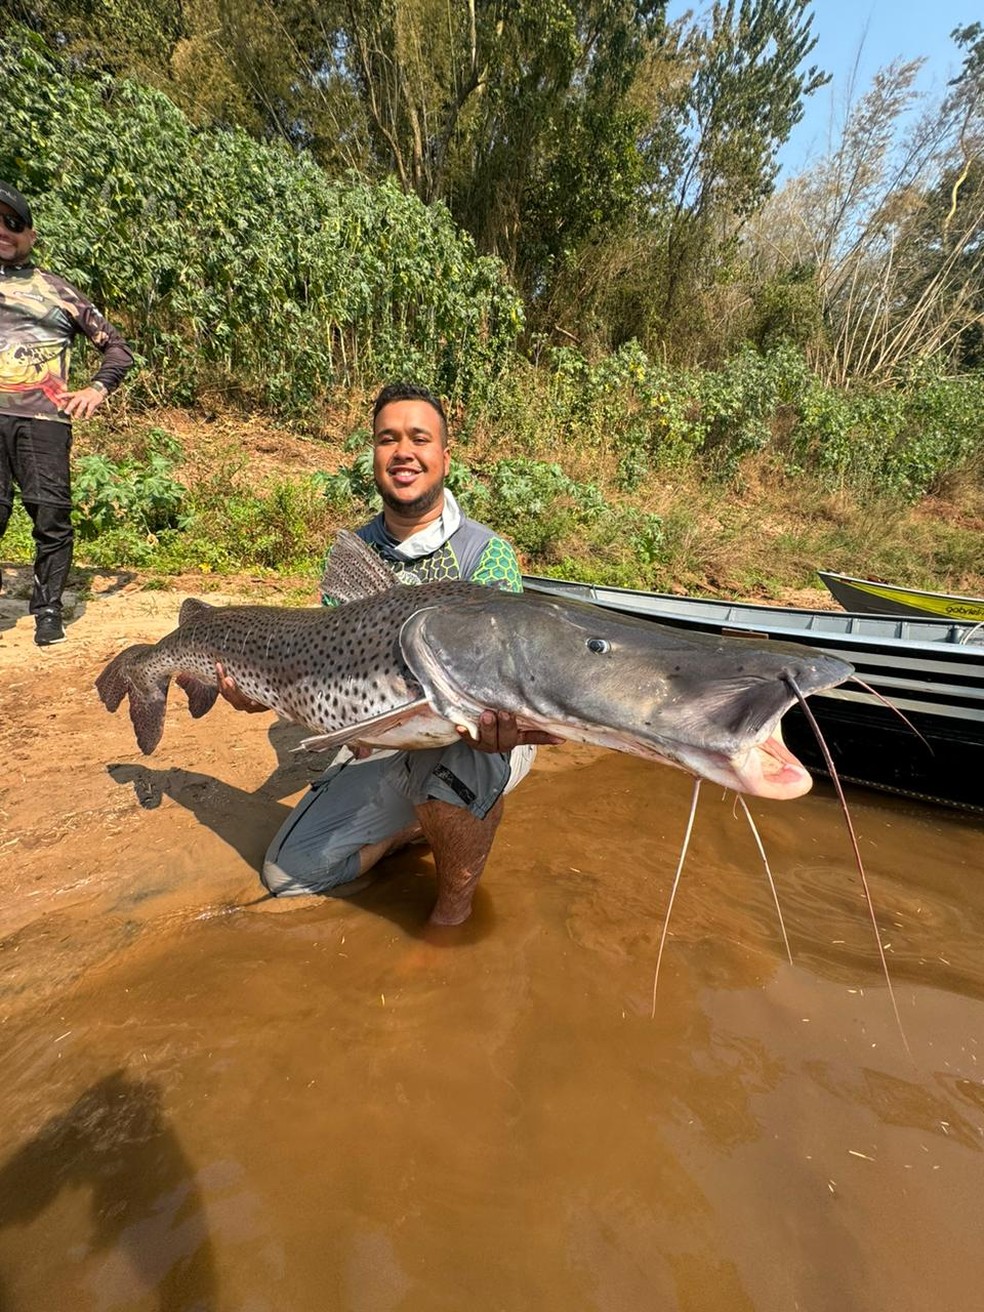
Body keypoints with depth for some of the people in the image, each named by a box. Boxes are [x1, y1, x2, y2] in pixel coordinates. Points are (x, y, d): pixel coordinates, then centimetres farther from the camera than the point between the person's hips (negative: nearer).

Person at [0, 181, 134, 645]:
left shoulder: (57, 291, 17)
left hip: (43, 419, -1)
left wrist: (96, 391, 2)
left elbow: (117, 348, 16)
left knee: (51, 517, -5)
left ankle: (48, 610, 5)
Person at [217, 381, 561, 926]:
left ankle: (455, 906, -11)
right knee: (288, 871, 1)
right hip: (385, 744, 5)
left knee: (455, 753, -41)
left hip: (483, 744, -4)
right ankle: (418, 826, 21)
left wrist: (495, 721, -48)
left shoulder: (485, 552, -16)